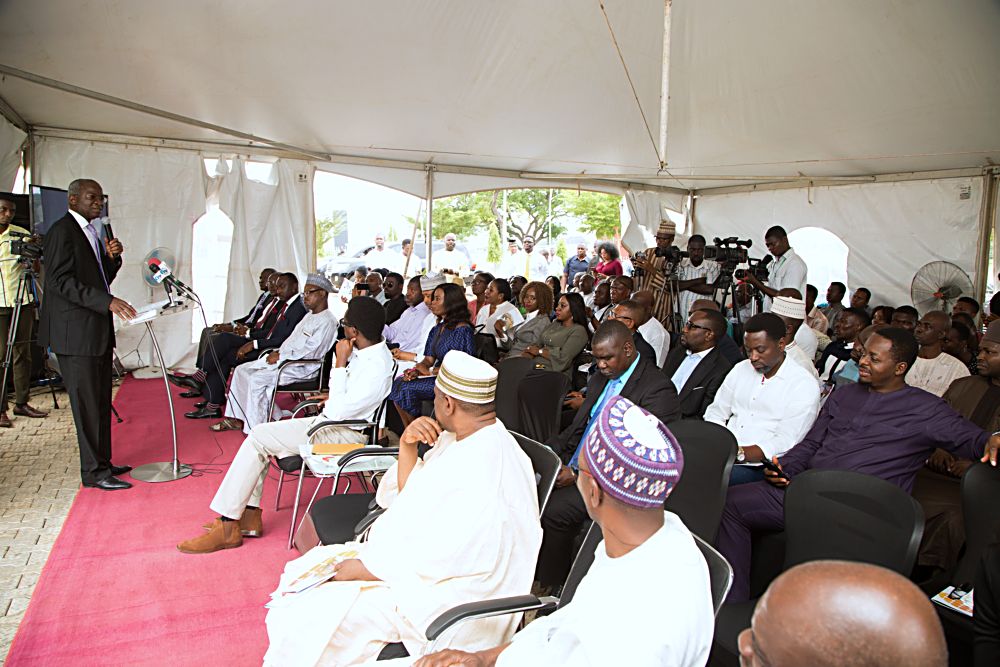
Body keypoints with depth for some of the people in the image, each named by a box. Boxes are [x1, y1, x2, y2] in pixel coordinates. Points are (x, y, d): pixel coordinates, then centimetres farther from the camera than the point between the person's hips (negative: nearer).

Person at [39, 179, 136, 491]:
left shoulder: (92, 233, 18)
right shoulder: (63, 230, -10)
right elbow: (60, 281, -18)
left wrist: (112, 257, 2)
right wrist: (107, 301, -24)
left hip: (98, 331, 9)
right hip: (76, 333, -9)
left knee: (101, 402, 13)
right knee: (87, 403, -4)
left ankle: (102, 462, 23)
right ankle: (94, 472, 4)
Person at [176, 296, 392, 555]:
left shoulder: (377, 367, -26)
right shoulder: (369, 351, 5)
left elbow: (337, 411, -26)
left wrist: (340, 363, -22)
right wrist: (333, 397, 4)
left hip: (345, 433, -10)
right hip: (331, 421, 10)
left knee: (259, 439, -13)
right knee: (260, 434, 6)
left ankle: (228, 528, -4)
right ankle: (249, 517, 7)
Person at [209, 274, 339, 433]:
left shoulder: (327, 321, -14)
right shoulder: (309, 315, 19)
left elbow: (310, 353, -21)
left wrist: (280, 356, -15)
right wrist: (277, 352, 5)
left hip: (302, 368, -11)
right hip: (285, 359, 11)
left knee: (257, 378, -25)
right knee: (242, 370, 4)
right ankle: (237, 419, 7)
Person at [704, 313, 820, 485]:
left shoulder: (804, 385, -4)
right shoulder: (741, 369, 15)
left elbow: (785, 443, -12)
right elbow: (716, 413, 15)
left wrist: (739, 453, -23)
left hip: (757, 467, -5)